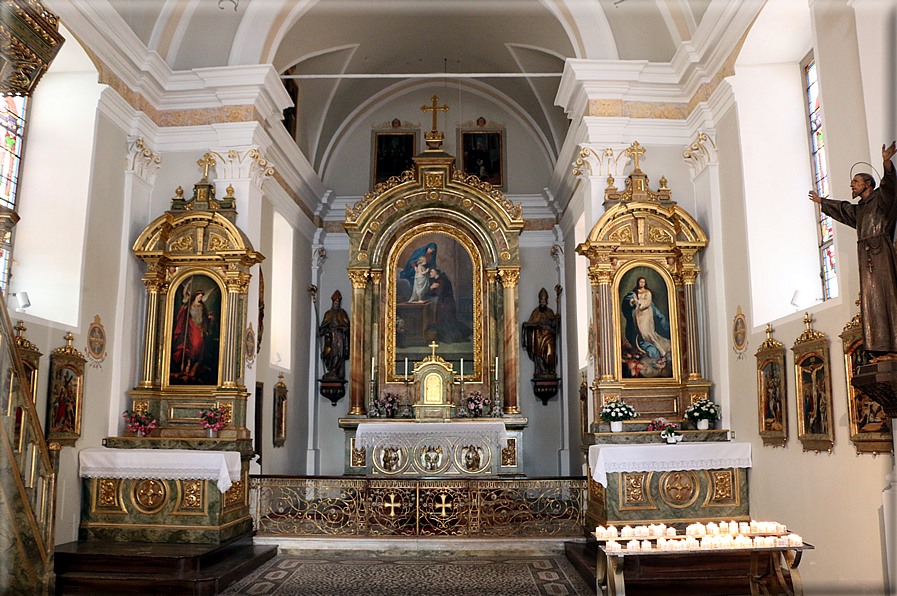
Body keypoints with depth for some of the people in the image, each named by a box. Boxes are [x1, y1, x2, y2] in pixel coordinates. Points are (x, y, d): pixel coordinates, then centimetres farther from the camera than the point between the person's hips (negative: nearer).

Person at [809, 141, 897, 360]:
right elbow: (840, 208, 44)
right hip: (866, 256, 7)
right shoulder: (857, 210, 25)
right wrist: (821, 201, 60)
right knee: (871, 300, -2)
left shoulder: (880, 198, 4)